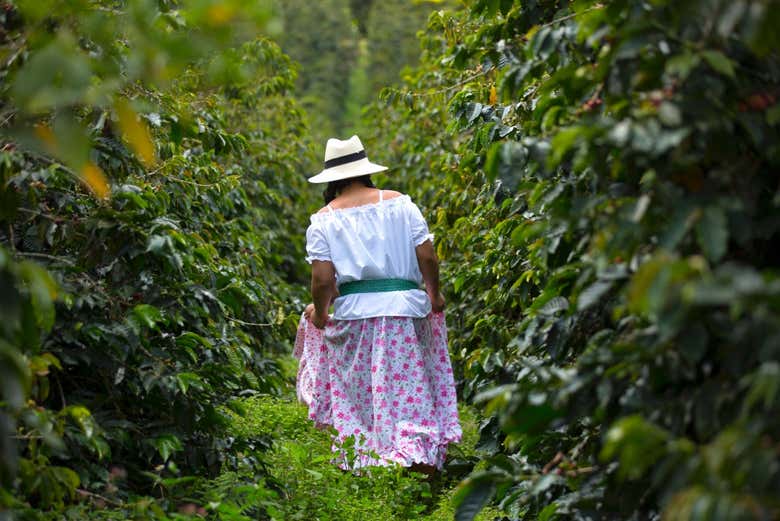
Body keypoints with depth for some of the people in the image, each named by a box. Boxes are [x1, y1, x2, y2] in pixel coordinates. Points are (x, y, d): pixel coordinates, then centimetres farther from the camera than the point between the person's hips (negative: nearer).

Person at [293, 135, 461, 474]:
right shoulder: (399, 203, 3)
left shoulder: (324, 220, 1)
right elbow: (427, 258, -1)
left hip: (353, 314, 0)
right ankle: (422, 460, 1)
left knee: (360, 396, 10)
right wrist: (435, 294, 15)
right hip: (405, 310, 1)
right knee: (411, 389, 7)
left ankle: (365, 460, 10)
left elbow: (323, 280, -6)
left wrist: (319, 312, 12)